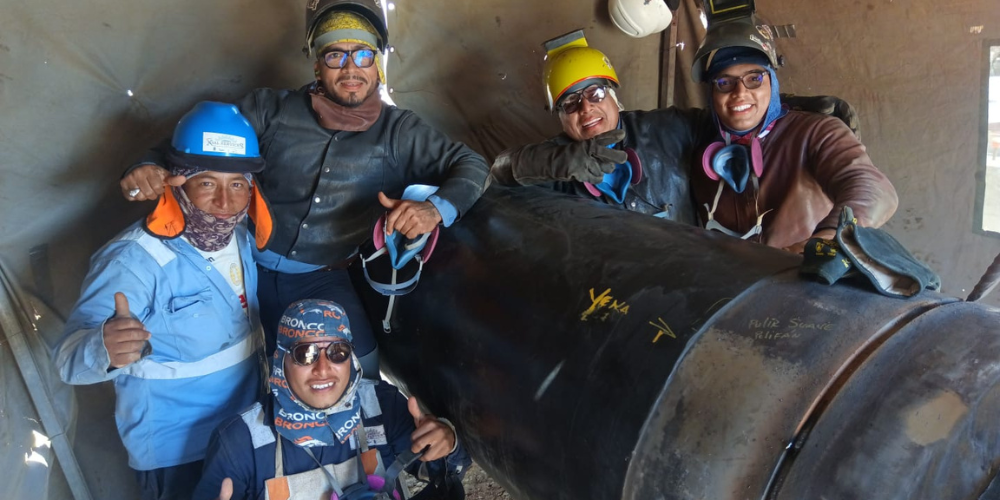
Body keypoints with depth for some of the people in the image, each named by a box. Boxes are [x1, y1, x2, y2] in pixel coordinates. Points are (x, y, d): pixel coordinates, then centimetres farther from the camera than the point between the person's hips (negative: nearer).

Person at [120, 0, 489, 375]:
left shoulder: (397, 132, -5)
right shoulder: (272, 109, -5)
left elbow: (471, 164, -3)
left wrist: (436, 208, -25)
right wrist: (151, 166, -22)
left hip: (321, 280, 0)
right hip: (247, 266, 1)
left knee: (360, 372, -6)